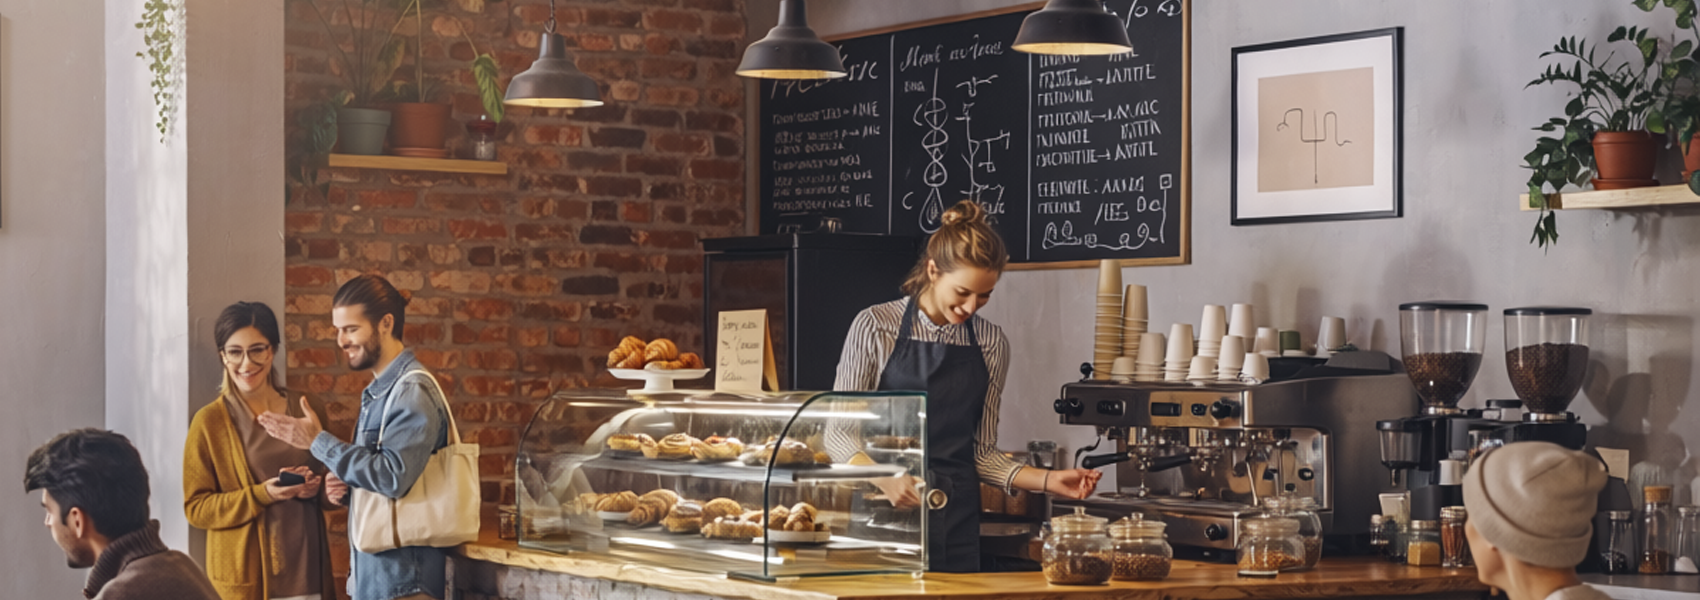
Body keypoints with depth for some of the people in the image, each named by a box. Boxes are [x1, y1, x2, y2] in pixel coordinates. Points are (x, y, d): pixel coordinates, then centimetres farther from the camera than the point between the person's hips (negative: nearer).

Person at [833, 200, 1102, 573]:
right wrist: (884, 478, -20)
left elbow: (982, 453, 11)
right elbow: (838, 434, -3)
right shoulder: (875, 327, -3)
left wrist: (1047, 481, -3)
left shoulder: (991, 345, 7)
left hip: (955, 527, 3)